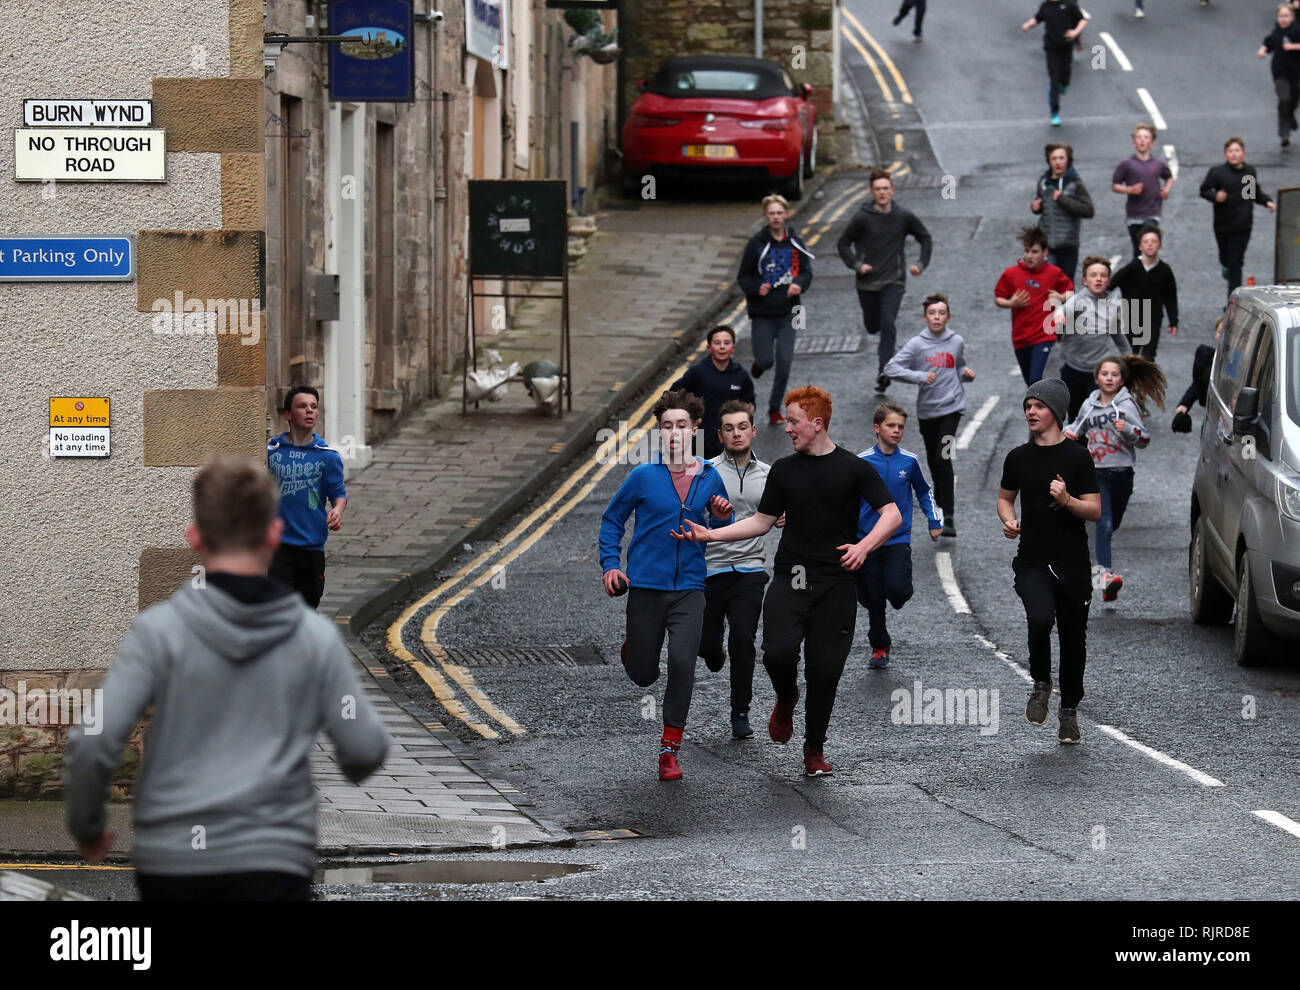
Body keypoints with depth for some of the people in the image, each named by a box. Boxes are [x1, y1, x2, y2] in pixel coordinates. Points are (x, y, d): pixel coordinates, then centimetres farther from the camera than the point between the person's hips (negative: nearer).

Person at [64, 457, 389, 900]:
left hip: (171, 862, 1)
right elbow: (366, 748, 3)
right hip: (273, 862, -1)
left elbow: (93, 742, -9)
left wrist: (86, 827, 8)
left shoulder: (158, 630, -3)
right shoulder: (315, 636, 1)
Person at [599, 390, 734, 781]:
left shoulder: (710, 478, 5)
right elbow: (612, 519, 9)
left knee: (682, 664, -17)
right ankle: (632, 646, 45)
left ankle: (670, 750, -5)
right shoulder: (643, 476, -2)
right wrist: (611, 564, -3)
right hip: (645, 587, -1)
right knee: (643, 676, 5)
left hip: (689, 590, 1)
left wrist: (722, 517, -6)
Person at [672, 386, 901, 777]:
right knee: (778, 652, -20)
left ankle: (815, 749, 16)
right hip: (789, 579, 2)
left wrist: (864, 546, -22)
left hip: (835, 584, -2)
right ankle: (786, 699, 14)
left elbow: (891, 514, -4)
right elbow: (762, 521, 17)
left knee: (825, 671, -2)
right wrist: (710, 535, 7)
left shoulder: (853, 469, -1)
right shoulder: (784, 470, 10)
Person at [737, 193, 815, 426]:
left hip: (788, 313, 2)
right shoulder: (757, 244, -5)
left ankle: (775, 408, 12)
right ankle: (758, 364, 36)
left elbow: (806, 271, 7)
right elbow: (743, 277, -1)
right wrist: (757, 288, -21)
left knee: (784, 362, -3)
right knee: (765, 360, -3)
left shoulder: (794, 243, 2)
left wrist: (799, 284, -15)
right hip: (762, 313, -1)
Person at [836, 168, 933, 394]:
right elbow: (843, 244, 2)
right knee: (872, 326, 11)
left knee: (888, 324, -18)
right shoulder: (862, 218, -7)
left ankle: (884, 372, -19)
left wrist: (921, 264, 1)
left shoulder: (904, 217, -2)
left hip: (894, 282, -1)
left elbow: (925, 238, 13)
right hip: (867, 283, 1)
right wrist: (856, 265, -12)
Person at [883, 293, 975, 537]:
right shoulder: (917, 344, -4)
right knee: (933, 461, 13)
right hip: (927, 409, 1)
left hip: (951, 407, -1)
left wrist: (966, 374, -1)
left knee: (943, 458, -14)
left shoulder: (957, 342, 3)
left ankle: (948, 517, -16)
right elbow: (891, 368, -10)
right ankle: (941, 503, 37)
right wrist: (920, 377, -20)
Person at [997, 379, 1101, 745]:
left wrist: (1066, 499, -21)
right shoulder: (1019, 458, 7)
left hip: (1072, 564, -1)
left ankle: (1069, 711, 25)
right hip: (1032, 563, 1)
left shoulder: (1077, 457, -1)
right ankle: (1041, 685, -1)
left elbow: (1095, 510, -2)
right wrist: (1008, 520, 2)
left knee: (1073, 638, 7)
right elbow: (1005, 497, 23)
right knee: (1040, 619, -26)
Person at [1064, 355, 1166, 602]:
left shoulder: (1126, 405, -3)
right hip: (1096, 473, 0)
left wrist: (1128, 429, -24)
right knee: (1104, 524, -16)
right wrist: (1069, 431, 4)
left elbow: (1144, 440, -5)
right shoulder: (1089, 405, 5)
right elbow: (1079, 426, 26)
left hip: (1122, 473, 0)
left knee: (1112, 524, 17)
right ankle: (1105, 573, -25)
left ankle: (1102, 562, 42)